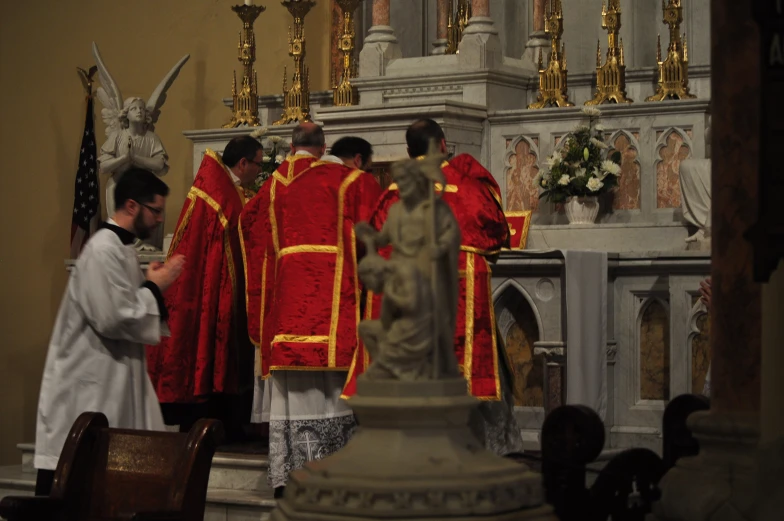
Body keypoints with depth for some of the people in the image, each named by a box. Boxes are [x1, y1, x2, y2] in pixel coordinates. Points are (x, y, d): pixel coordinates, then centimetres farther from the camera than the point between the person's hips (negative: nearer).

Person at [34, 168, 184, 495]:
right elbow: (114, 319, -23)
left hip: (115, 377, 10)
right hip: (90, 382, -10)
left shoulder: (122, 248, 13)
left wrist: (152, 284, 4)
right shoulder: (102, 251, -18)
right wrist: (154, 287, -11)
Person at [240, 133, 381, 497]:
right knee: (330, 389, -3)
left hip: (287, 294, 5)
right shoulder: (360, 183, 3)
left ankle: (285, 474, 2)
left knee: (291, 387, 5)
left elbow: (250, 222, 23)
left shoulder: (281, 183, 19)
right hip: (335, 297, -4)